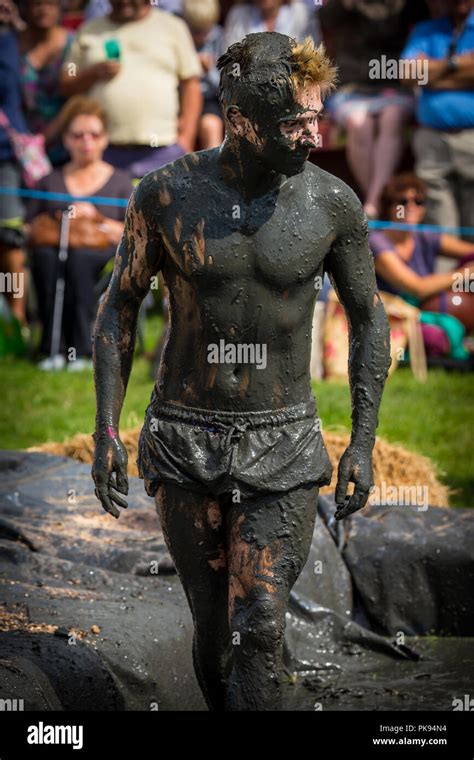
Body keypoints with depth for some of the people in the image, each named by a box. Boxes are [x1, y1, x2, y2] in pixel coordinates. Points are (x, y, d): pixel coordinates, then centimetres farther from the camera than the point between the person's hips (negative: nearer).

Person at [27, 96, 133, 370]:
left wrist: (98, 219, -5)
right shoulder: (50, 182, 24)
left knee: (79, 255, -37)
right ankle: (53, 346, -32)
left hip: (104, 260, -2)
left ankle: (82, 348, -33)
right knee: (44, 254, -35)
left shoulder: (120, 181, 18)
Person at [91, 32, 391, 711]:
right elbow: (120, 307, 5)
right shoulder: (165, 195, -6)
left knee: (257, 629, -11)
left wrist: (364, 440, 2)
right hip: (184, 443, 1)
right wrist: (106, 430, -1)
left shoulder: (333, 203, -5)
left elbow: (369, 318, 7)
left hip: (283, 449, -1)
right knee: (213, 626, 9)